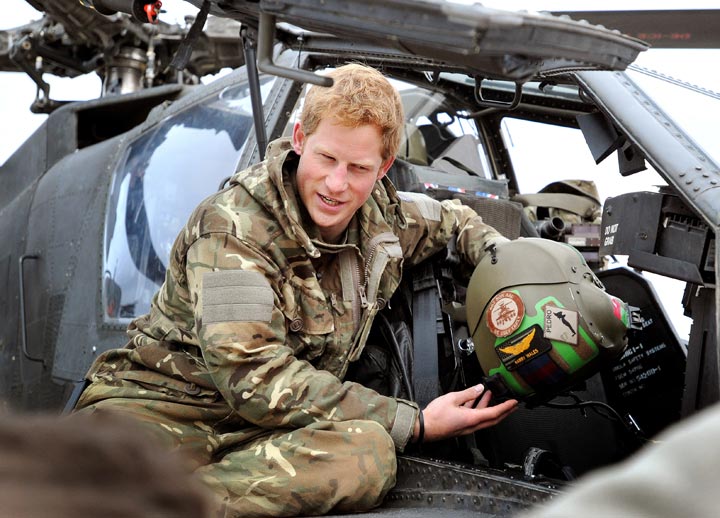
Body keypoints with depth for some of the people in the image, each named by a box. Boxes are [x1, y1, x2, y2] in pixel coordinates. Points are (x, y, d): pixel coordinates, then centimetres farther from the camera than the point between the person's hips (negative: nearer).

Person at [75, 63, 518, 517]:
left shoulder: (381, 217, 8)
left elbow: (454, 219, 33)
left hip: (278, 431, 6)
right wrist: (416, 424, -19)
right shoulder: (235, 227, -13)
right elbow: (253, 377, -22)